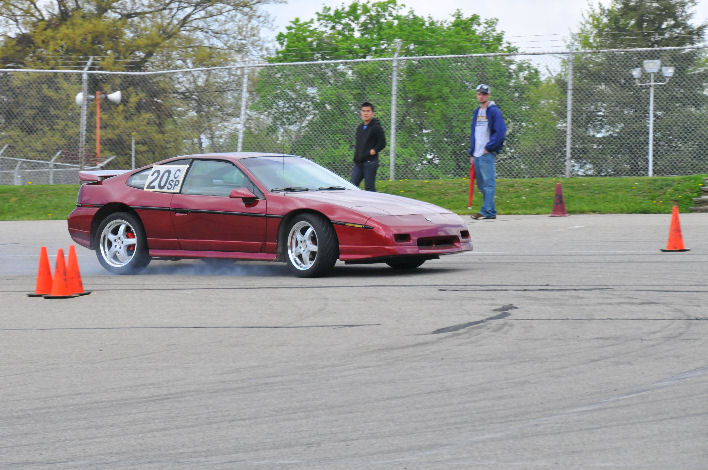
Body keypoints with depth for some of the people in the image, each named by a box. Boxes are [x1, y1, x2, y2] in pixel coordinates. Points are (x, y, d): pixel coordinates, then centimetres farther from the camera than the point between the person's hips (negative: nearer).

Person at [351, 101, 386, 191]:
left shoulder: (376, 127, -6)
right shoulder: (359, 127, 17)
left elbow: (382, 143, -10)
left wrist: (373, 151, -14)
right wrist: (356, 153, 12)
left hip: (370, 162, -7)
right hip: (358, 163, 7)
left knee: (369, 187, -6)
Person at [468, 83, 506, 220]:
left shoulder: (494, 111, -4)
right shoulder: (477, 112, 19)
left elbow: (500, 132, -12)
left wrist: (489, 148, -13)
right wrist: (472, 153, 18)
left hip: (488, 154, -8)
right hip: (477, 155, 8)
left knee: (488, 183, -12)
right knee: (482, 185, 8)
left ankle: (487, 211, -17)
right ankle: (491, 211, 12)